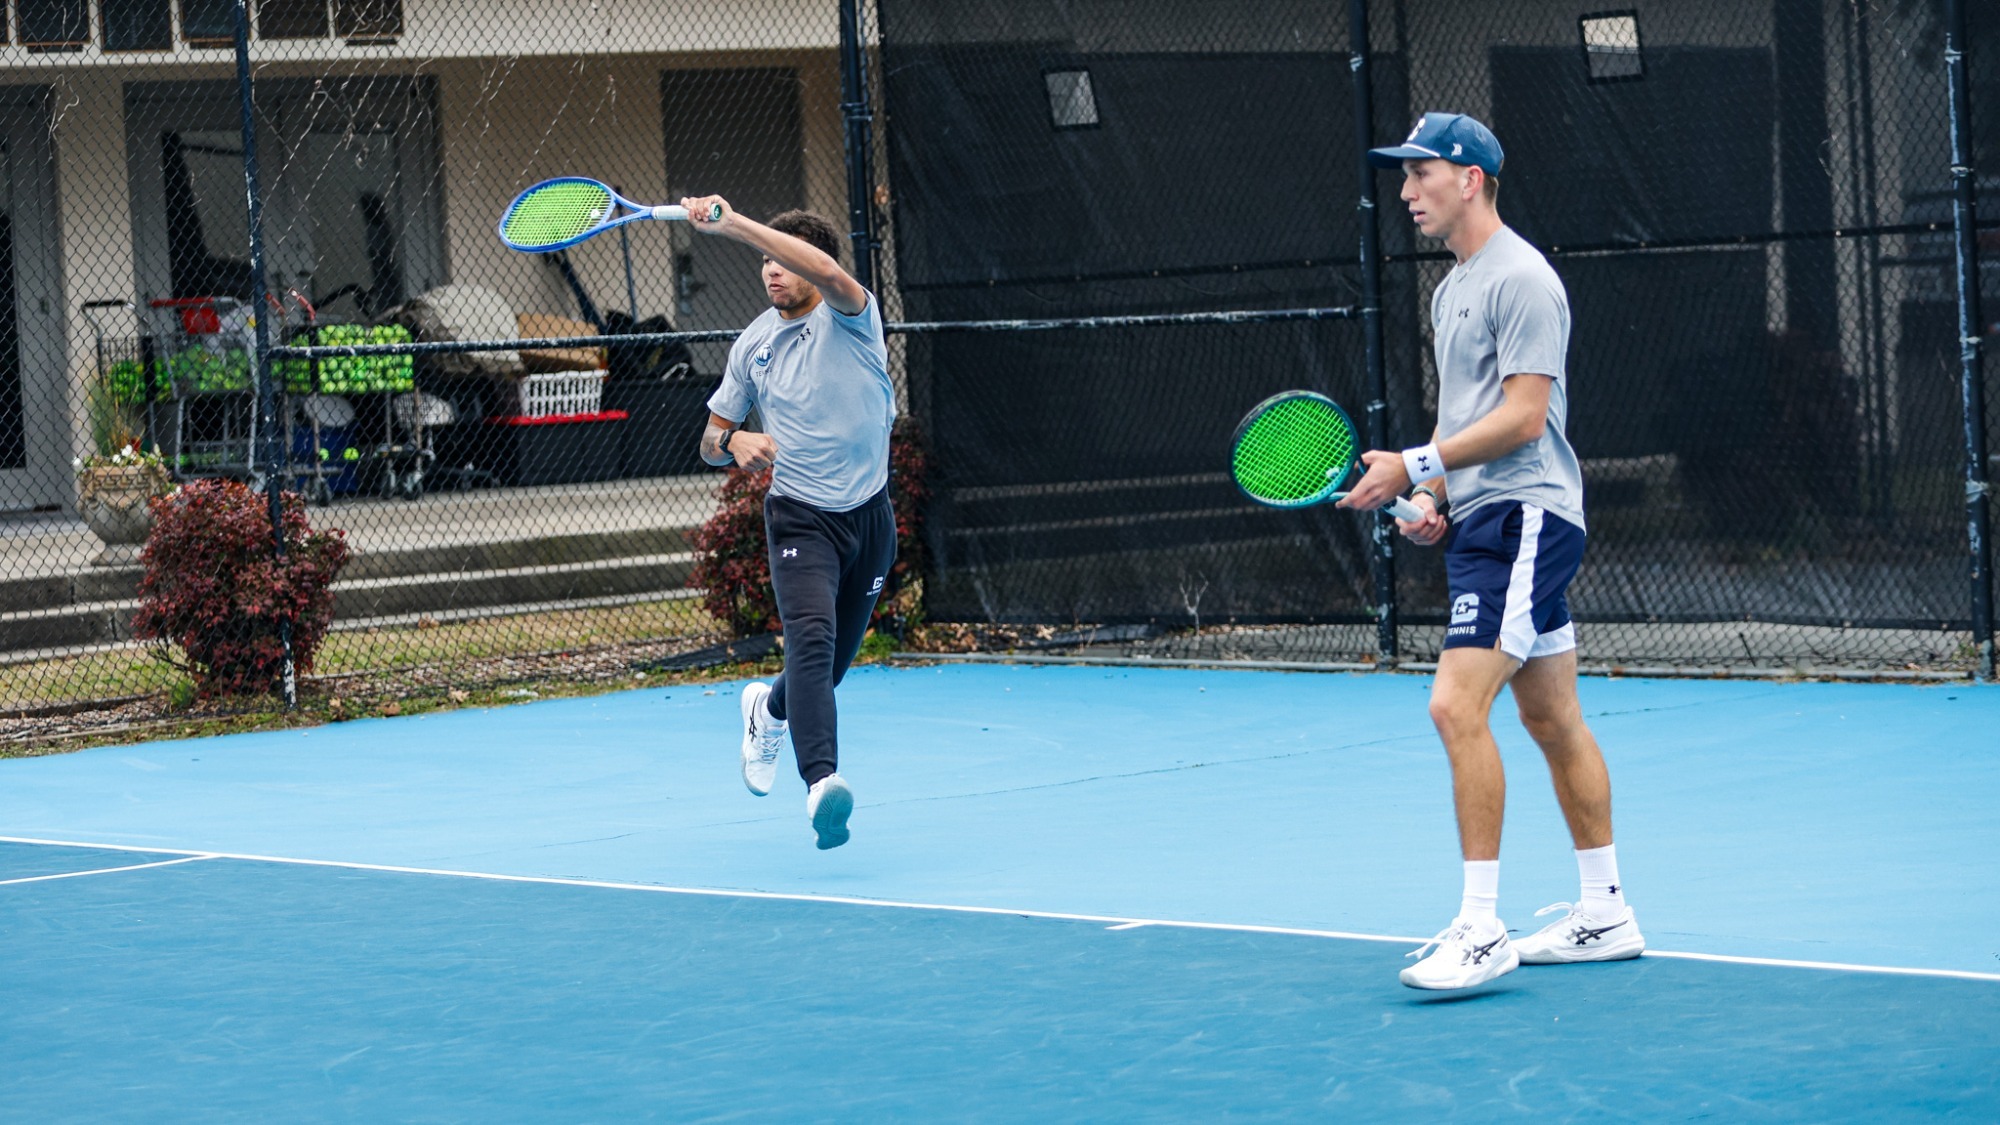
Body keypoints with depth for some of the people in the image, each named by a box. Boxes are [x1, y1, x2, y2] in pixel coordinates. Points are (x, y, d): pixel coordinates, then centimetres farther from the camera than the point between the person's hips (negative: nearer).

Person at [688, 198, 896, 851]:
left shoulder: (851, 317, -8)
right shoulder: (752, 346, 3)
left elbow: (827, 271, -34)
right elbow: (712, 439, 13)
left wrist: (732, 225, -37)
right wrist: (734, 442, -13)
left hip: (868, 514, 0)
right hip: (800, 518, 0)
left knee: (832, 663, 13)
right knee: (811, 637, -26)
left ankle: (769, 709, 48)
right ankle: (822, 780, -38)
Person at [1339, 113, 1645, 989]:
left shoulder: (1520, 278, -12)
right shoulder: (1453, 288, 18)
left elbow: (1523, 415, -19)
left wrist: (1412, 468, -20)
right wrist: (1432, 499, 8)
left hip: (1523, 518, -10)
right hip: (1482, 522, 10)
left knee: (1456, 706, -18)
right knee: (1552, 719, 13)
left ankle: (1480, 928, -16)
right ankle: (1604, 915, 19)